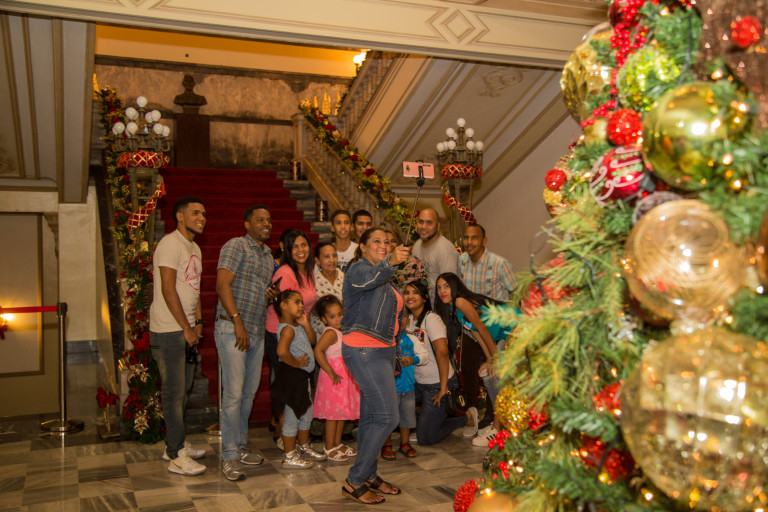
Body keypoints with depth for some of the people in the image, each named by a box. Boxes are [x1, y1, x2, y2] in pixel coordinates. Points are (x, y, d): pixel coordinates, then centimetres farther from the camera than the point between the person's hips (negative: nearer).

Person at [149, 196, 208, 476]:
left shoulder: (194, 248, 16)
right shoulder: (171, 244, -13)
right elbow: (168, 289, -18)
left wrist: (198, 322, 10)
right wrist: (187, 328, -16)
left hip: (186, 329, 9)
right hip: (169, 330, -9)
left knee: (183, 388, 15)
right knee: (174, 391, -4)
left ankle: (175, 444, 28)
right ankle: (176, 457, 3)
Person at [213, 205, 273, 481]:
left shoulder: (268, 254, 18)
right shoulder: (236, 246, -7)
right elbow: (223, 284, -16)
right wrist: (238, 322, -21)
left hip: (257, 331, 8)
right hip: (233, 330, -8)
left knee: (249, 392, 13)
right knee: (234, 393, -7)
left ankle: (241, 446, 27)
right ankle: (229, 457, 2)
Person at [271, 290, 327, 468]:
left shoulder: (298, 326, 12)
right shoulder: (287, 328, -19)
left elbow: (312, 340, 15)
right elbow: (281, 351, -34)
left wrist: (306, 324, 2)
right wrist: (296, 363, -20)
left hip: (302, 376, 10)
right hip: (291, 376, -10)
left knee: (307, 414, 21)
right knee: (292, 417, 1)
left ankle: (304, 447, 37)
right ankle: (289, 455, 12)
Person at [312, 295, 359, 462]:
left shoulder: (341, 332, 11)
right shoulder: (330, 333, -16)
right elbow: (318, 351, -29)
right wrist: (332, 373, -26)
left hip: (345, 377, 9)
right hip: (335, 378, -9)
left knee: (343, 412, 15)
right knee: (333, 413, -2)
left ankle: (338, 444, 27)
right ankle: (329, 448, 8)